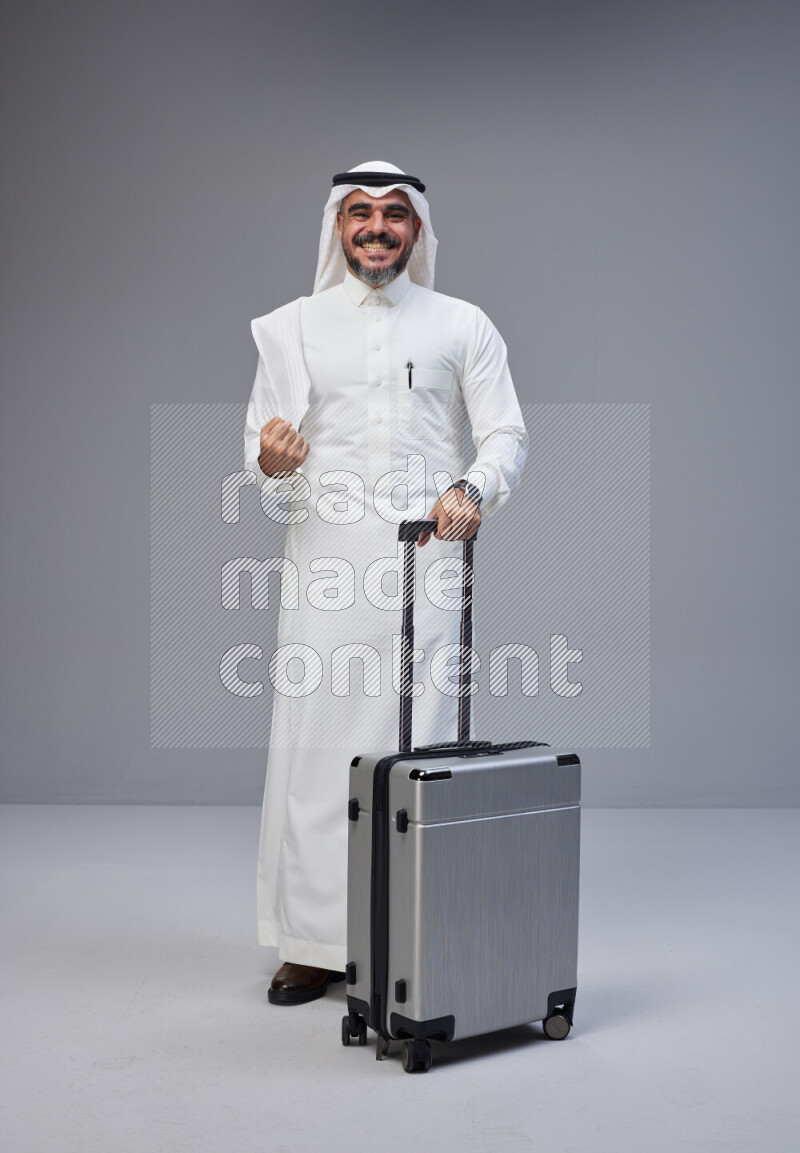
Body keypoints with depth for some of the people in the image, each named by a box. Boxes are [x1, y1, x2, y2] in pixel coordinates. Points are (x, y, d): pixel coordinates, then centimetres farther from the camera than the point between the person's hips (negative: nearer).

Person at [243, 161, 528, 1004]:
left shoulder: (463, 326, 11)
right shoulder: (292, 327, 13)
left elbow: (506, 436, 5)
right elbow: (260, 443, 10)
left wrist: (472, 488, -16)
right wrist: (270, 462, -15)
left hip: (425, 560, -1)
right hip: (325, 561, 1)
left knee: (419, 750, -3)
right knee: (314, 743, -1)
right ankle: (313, 942, 11)